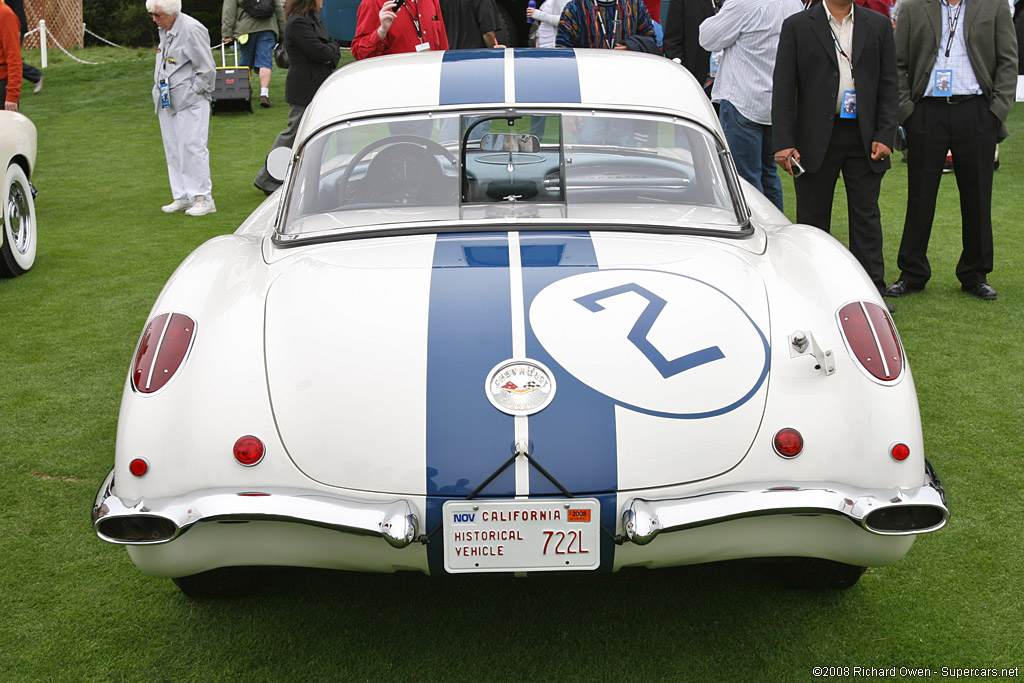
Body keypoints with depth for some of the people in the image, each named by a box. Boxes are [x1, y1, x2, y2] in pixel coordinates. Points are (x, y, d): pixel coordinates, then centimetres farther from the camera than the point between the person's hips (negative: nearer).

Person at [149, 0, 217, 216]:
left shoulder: (192, 30, -14)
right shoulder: (164, 30, 12)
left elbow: (207, 68, -14)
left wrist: (193, 92, -12)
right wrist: (159, 89, 16)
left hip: (189, 101, -9)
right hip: (167, 101, 9)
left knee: (192, 147, -8)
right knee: (172, 149, 10)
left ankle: (203, 198, -2)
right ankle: (182, 197, 17)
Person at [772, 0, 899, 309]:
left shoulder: (879, 25, 8)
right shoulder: (797, 26, 1)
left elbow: (888, 86, 6)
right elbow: (783, 89, -3)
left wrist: (885, 136, -5)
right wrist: (783, 142, -12)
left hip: (864, 138, 2)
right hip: (815, 138, -2)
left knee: (866, 216, 6)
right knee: (812, 218, 6)